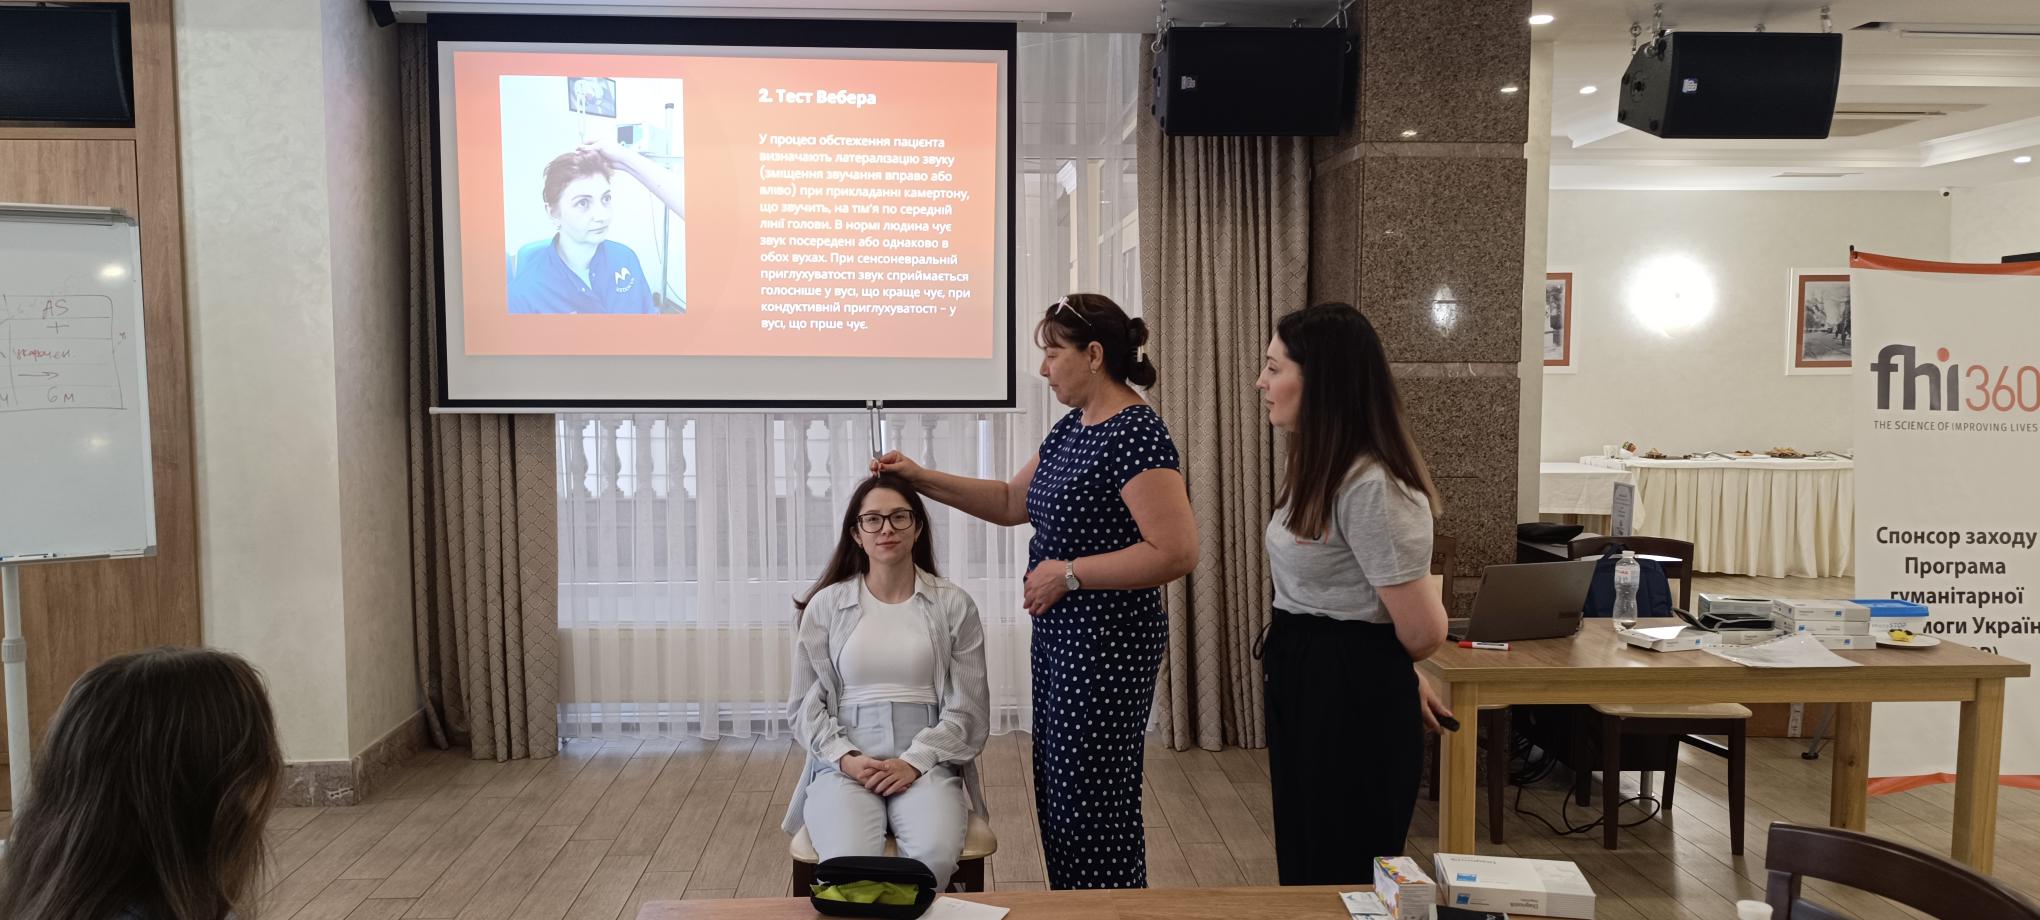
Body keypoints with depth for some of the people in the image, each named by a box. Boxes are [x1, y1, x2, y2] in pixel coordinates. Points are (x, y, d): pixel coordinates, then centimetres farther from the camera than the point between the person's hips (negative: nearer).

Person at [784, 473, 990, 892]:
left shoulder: (953, 605, 6)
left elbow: (968, 708, 3)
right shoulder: (825, 605, 7)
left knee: (935, 856, -31)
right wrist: (845, 758, -8)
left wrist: (915, 761, -10)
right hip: (844, 764, 0)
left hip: (927, 763, 0)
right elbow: (807, 704, 8)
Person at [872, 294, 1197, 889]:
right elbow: (1011, 502, 20)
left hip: (1106, 643, -10)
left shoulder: (1136, 436, -19)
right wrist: (921, 478, 10)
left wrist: (1068, 573, -21)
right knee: (1057, 794, 18)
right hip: (1059, 638, 10)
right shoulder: (1072, 428, 10)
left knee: (1090, 803, 0)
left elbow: (1177, 552, -26)